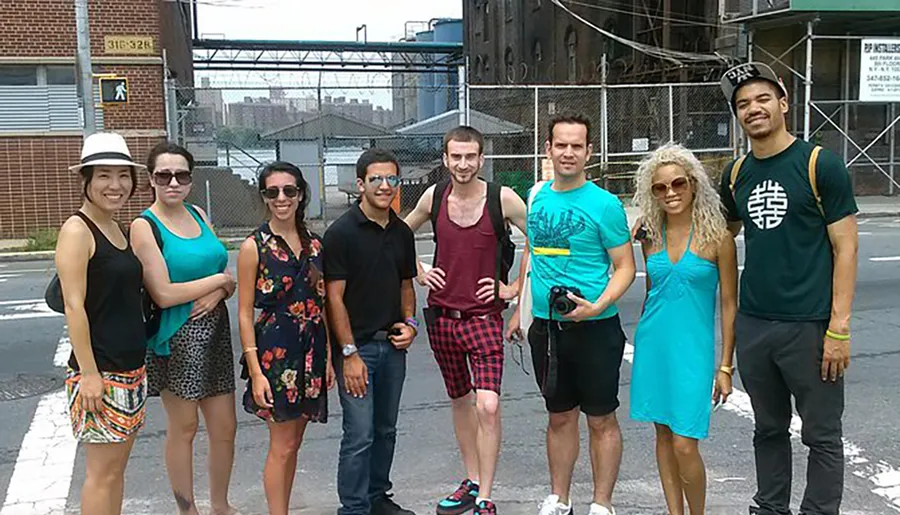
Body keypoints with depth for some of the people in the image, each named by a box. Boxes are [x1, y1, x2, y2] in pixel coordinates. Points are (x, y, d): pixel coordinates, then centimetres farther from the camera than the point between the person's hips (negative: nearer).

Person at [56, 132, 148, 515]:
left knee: (117, 467, 15)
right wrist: (89, 374, -20)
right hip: (99, 370, -8)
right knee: (102, 472, -1)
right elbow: (74, 307, -17)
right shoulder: (77, 230, -12)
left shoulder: (119, 229, 12)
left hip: (132, 367, 8)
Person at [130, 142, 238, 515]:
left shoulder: (199, 215, 10)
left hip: (215, 330, 6)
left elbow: (225, 274, 11)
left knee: (225, 427, 11)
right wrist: (220, 280, -9)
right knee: (183, 427, 6)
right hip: (177, 337, -6)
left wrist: (217, 293, -12)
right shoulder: (144, 226, -9)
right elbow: (163, 294, -17)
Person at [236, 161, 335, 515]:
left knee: (293, 443, 14)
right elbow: (245, 313, -8)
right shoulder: (254, 247, -6)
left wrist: (329, 356, 6)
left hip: (311, 353, 5)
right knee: (283, 446, 0)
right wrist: (255, 369, -14)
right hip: (275, 352, -5)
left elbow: (323, 303, 11)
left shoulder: (314, 244, 8)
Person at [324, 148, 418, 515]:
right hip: (356, 346, -6)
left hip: (393, 346, 6)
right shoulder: (342, 232, -11)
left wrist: (410, 323, 1)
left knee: (386, 430, 16)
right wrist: (349, 353, -16)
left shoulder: (402, 232, 9)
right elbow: (334, 296, -13)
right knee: (359, 435, -4)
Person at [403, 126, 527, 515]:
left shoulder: (502, 199, -8)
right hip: (441, 316, 4)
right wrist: (419, 274, 9)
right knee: (460, 400, 15)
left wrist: (515, 288, -5)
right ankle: (472, 482, 30)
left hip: (483, 316, -4)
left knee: (488, 406, -14)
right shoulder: (434, 196, 2)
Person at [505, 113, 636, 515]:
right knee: (559, 417, 17)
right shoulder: (537, 196, 6)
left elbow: (625, 266, -8)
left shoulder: (604, 203, -10)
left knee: (601, 420, 6)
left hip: (595, 328, -5)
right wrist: (521, 308, 15)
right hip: (545, 327, 5)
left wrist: (597, 306, -22)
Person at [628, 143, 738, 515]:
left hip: (693, 348, -4)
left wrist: (725, 366, -5)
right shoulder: (650, 237, 5)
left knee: (685, 445, -7)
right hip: (652, 343, 4)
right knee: (663, 434, 12)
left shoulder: (716, 236, -7)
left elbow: (729, 304, -3)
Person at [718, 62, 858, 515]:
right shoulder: (736, 174, 8)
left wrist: (839, 327, -14)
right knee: (769, 429, 18)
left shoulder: (820, 164, -6)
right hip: (753, 324, 5)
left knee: (821, 435, 6)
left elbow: (845, 247, -8)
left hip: (810, 325, -5)